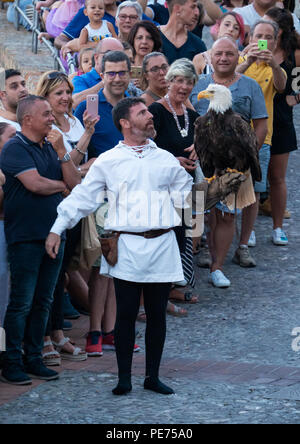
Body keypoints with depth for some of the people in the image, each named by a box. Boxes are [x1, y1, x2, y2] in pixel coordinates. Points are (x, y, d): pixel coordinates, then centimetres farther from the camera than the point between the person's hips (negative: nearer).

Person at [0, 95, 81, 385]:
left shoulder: (50, 148, 13)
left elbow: (75, 183, 6)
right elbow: (35, 184, -21)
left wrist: (61, 152, -5)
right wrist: (62, 185, -3)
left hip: (53, 234, 7)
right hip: (25, 236, -7)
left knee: (43, 301, 11)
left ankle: (33, 358, 19)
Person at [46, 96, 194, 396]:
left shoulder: (166, 160, 11)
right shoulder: (108, 162, 4)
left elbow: (187, 194, 20)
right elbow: (82, 197, 5)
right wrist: (57, 228, 1)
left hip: (162, 245, 2)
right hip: (127, 247, -2)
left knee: (157, 314, 6)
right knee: (126, 313, -1)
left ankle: (152, 376, 16)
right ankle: (124, 379, 8)